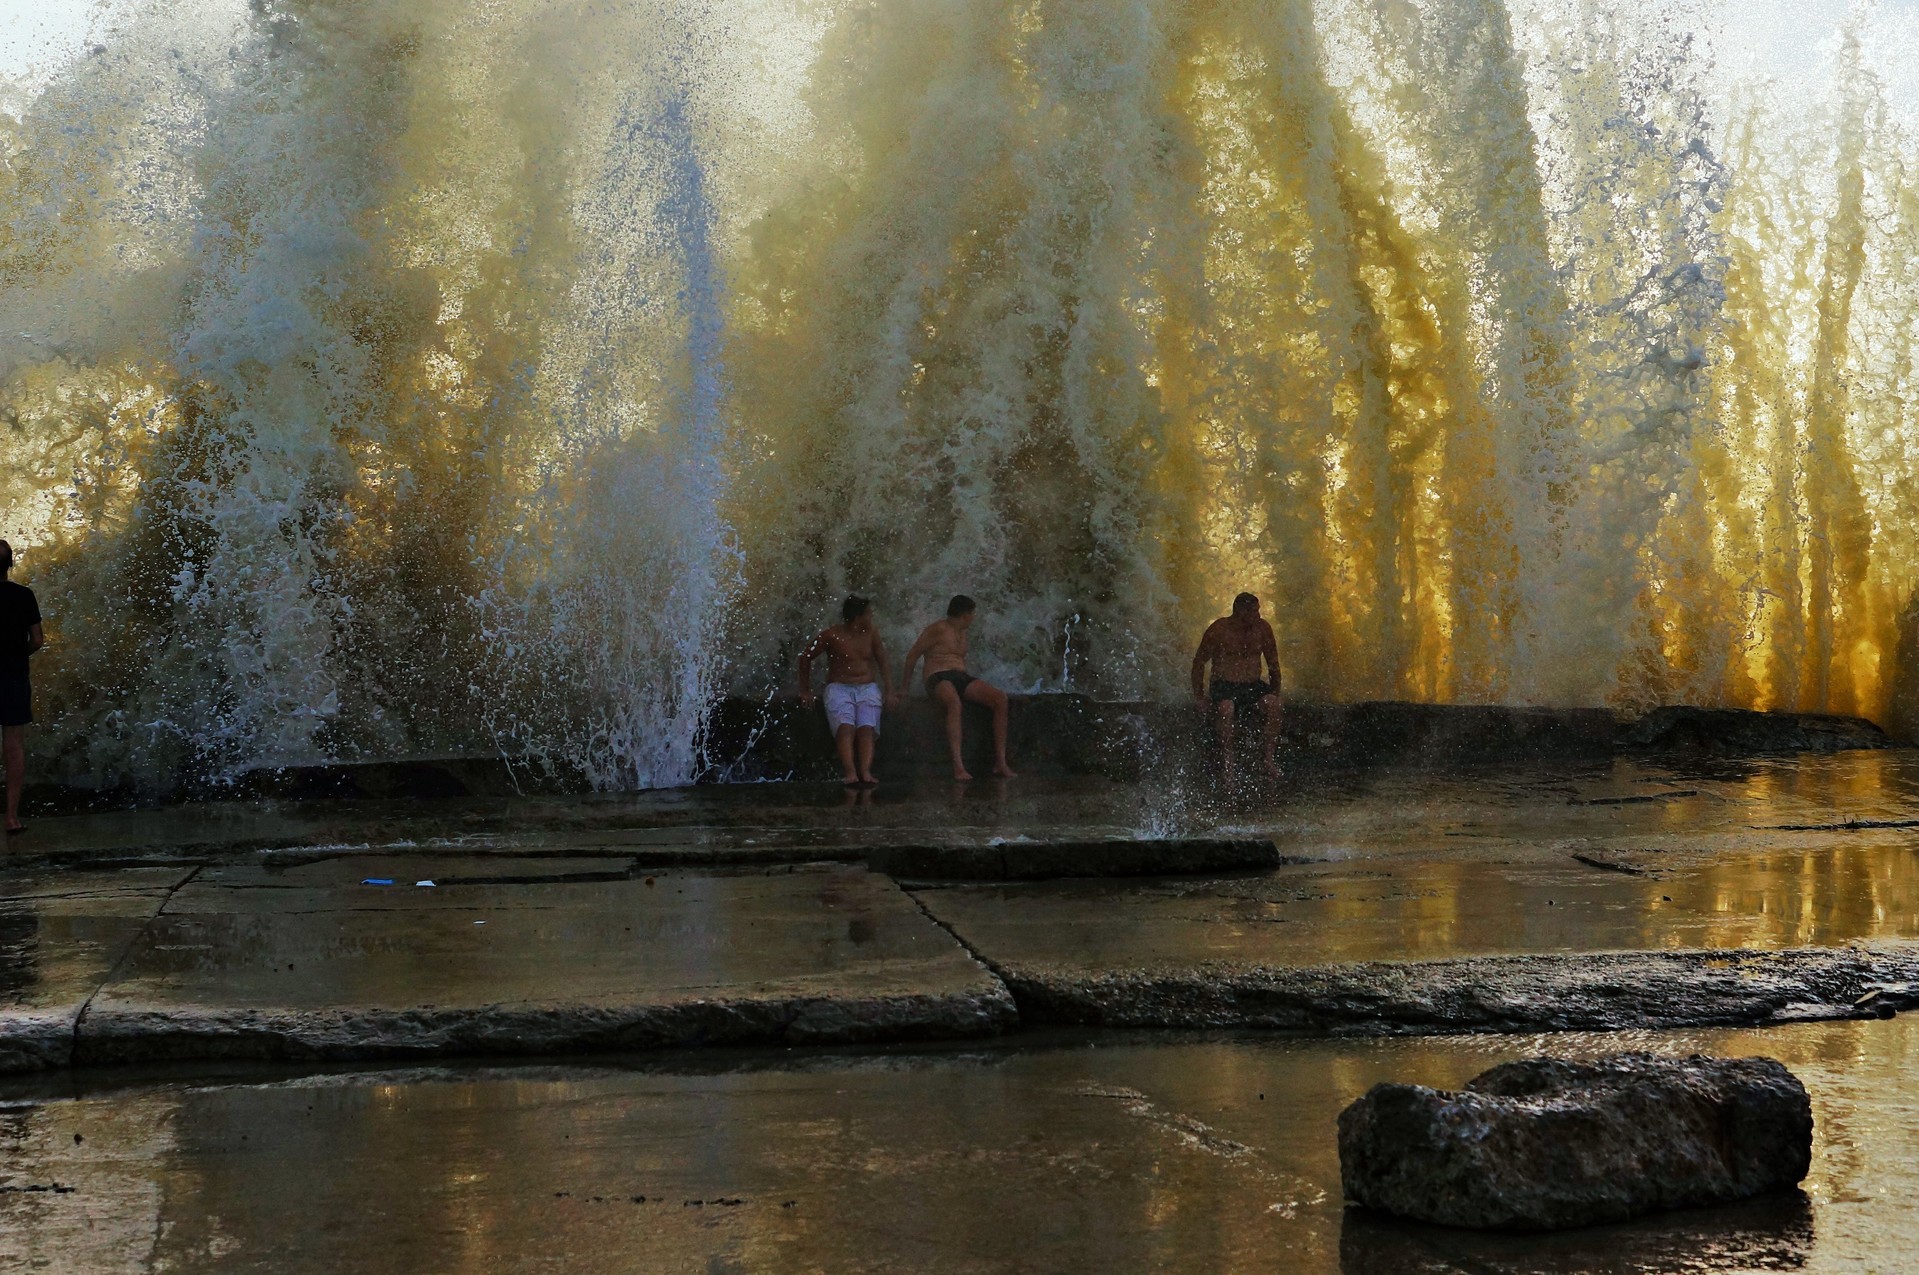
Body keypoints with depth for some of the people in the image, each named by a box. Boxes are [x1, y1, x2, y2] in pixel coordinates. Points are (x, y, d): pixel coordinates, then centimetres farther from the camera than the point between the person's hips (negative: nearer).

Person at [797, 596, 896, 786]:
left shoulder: (871, 634, 9)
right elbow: (805, 657, 9)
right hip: (839, 688, -2)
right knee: (845, 727, -31)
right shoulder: (832, 635, -1)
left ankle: (865, 772, -44)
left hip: (867, 688, 2)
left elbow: (883, 664, 16)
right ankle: (850, 772, -46)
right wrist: (805, 690, 10)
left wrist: (889, 692, 5)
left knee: (867, 728, -27)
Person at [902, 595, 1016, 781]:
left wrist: (972, 687, 19)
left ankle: (1000, 762, -20)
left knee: (1000, 697, -18)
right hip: (939, 678, -7)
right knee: (954, 703, -42)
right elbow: (913, 655, 3)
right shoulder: (938, 630, -1)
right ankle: (958, 767, -50)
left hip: (961, 677, 7)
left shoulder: (961, 633, 25)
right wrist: (904, 684, 8)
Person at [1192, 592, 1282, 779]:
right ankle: (1228, 765, -27)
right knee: (1227, 709, -36)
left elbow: (1273, 663, 14)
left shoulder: (1262, 628, 2)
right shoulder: (1218, 630, -8)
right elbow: (1199, 662, 1)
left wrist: (1275, 691, 7)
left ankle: (1267, 759, -18)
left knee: (1273, 704, -28)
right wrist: (1199, 697, -2)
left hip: (1253, 685, 3)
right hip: (1224, 685, -3)